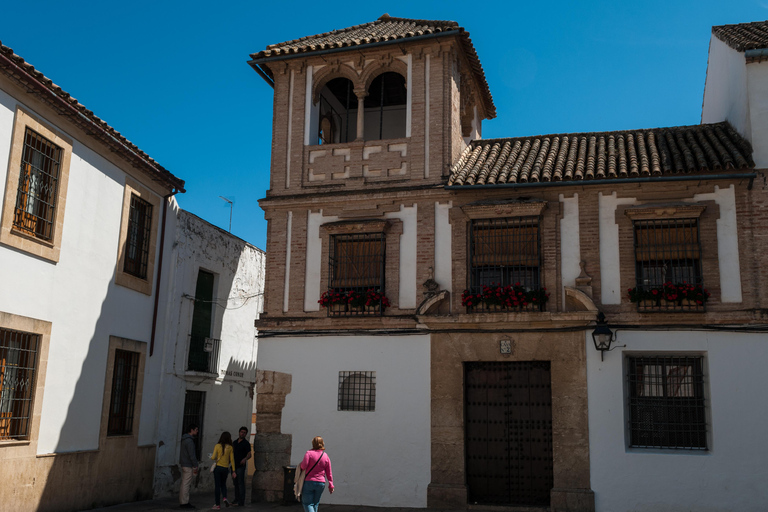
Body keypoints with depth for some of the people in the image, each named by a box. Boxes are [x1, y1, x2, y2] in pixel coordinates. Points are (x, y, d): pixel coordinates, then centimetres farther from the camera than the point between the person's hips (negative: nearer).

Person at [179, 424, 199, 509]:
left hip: (184, 464, 10)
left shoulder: (185, 439, 16)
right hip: (188, 465, -10)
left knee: (184, 484, 14)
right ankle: (184, 502, -3)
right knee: (186, 484, -6)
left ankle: (182, 502, 19)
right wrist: (195, 466, -16)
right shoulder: (189, 441, -17)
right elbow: (192, 455, -20)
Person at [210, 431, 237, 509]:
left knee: (217, 486, 5)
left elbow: (213, 457, -12)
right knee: (223, 484, 20)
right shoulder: (230, 447, -2)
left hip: (218, 467, -2)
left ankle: (218, 504, 8)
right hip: (225, 468, 2)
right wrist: (233, 471, 5)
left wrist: (211, 457, 13)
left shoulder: (217, 446, -6)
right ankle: (224, 498, -5)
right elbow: (232, 459, 0)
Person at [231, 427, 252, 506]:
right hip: (234, 465, 7)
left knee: (241, 483, -9)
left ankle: (242, 501, -9)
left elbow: (249, 455, -12)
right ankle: (236, 500, 18)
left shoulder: (246, 443, -5)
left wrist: (245, 459, -31)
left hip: (241, 466, -7)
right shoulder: (235, 442, 14)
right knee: (235, 483, 11)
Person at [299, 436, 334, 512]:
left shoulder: (309, 453, -8)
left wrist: (300, 465, 6)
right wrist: (331, 485, 12)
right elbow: (329, 473, 5)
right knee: (315, 503, 17)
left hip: (309, 481, -4)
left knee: (307, 503, 0)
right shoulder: (326, 456, 3)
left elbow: (304, 466, -17)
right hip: (321, 483, 4)